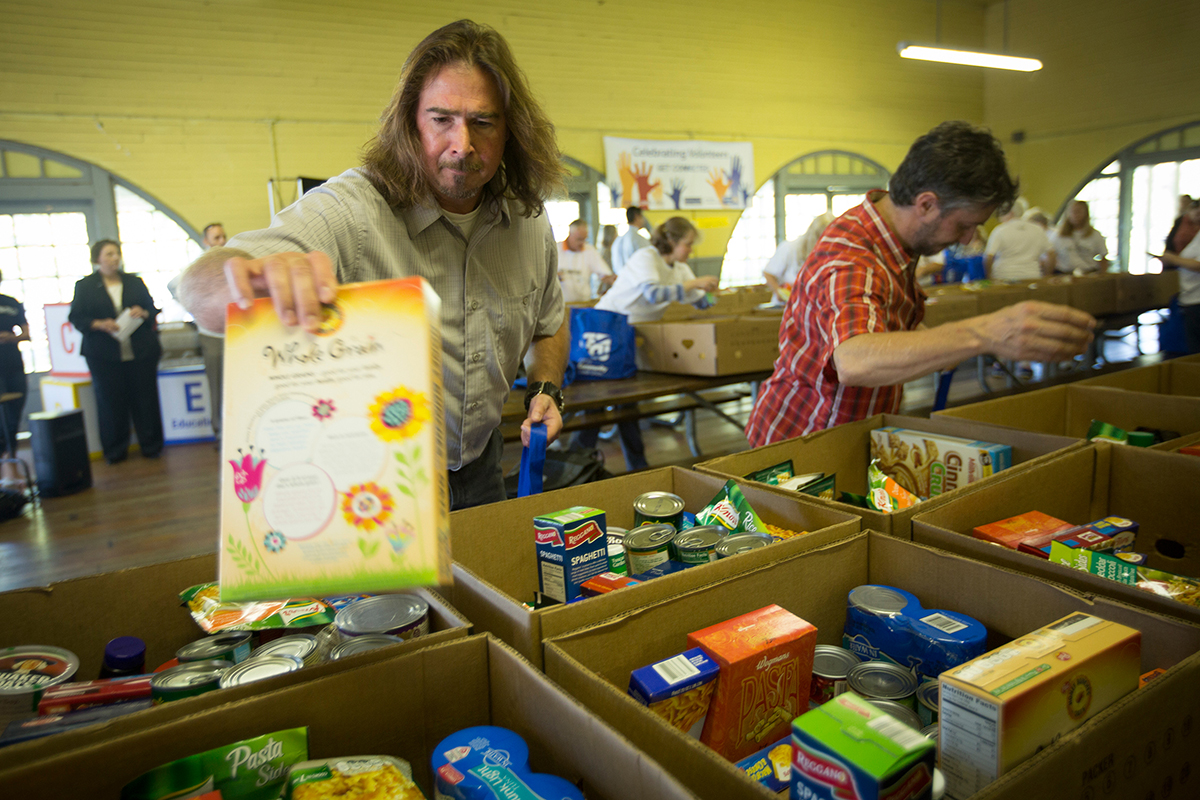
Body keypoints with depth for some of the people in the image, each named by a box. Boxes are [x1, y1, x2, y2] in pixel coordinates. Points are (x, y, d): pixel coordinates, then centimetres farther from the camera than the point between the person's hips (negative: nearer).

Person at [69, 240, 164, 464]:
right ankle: (115, 451, 11)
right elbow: (76, 317, 1)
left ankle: (151, 445, 11)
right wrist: (100, 324, -16)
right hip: (104, 355, -1)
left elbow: (153, 309, 13)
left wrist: (143, 313, -10)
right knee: (110, 401, 1)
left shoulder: (135, 282, 13)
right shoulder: (84, 286, 6)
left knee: (145, 399, 1)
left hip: (141, 351, 2)